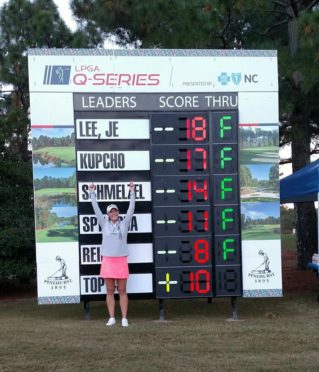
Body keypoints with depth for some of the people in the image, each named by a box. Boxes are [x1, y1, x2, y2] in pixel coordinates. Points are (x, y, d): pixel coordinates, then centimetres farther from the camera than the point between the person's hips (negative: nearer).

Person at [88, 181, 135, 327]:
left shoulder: (124, 224, 8)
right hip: (107, 260, 1)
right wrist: (92, 193, 4)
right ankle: (112, 318, 9)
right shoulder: (104, 224, 8)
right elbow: (96, 209, 6)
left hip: (121, 260, -1)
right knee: (110, 291, 4)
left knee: (122, 291, 2)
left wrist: (132, 192, -2)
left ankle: (124, 318, 4)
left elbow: (131, 209, 2)